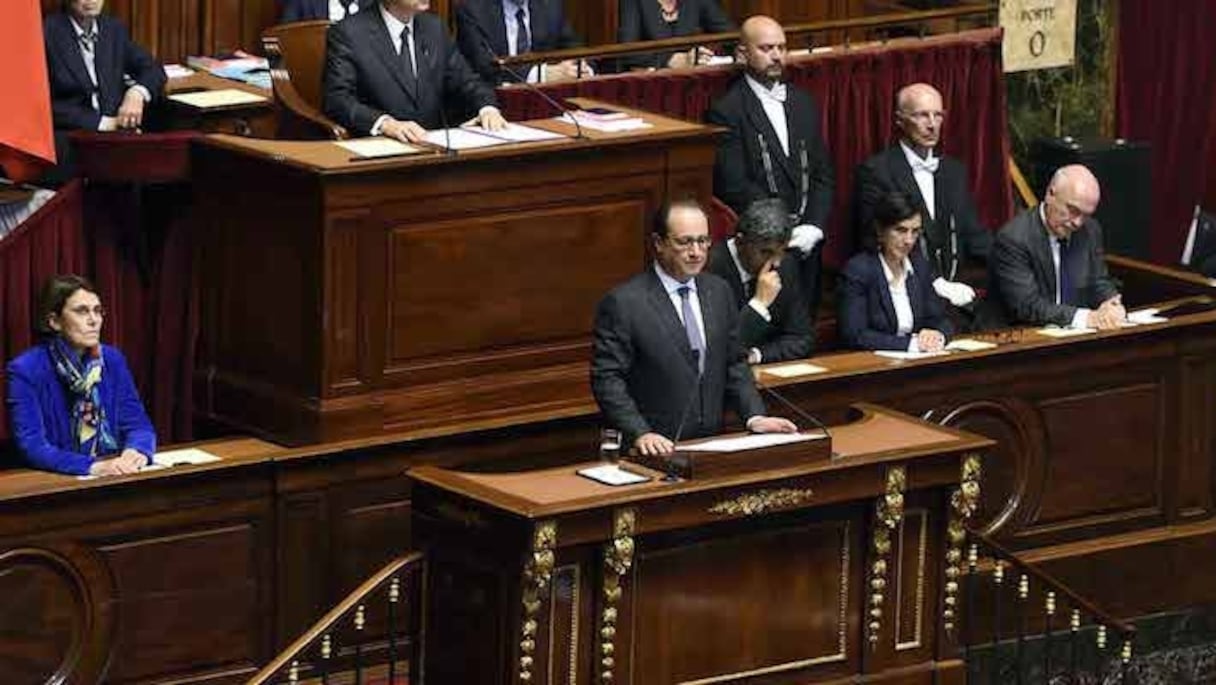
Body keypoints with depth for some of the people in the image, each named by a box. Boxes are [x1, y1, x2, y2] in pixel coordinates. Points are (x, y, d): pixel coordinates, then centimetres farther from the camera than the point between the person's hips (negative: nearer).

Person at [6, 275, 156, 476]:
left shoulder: (112, 360, 6)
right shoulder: (25, 370, -9)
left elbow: (137, 424, 5)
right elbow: (32, 447, -17)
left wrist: (137, 451, -18)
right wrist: (93, 466, -30)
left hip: (112, 481, 4)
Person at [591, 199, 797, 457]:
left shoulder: (719, 291, 12)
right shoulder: (623, 302, -6)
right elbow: (607, 378, -8)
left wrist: (754, 416, 3)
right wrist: (640, 434, -20)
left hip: (712, 445, 5)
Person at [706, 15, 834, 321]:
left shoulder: (803, 103, 14)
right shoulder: (728, 111, -6)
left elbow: (823, 174, 12)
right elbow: (735, 186, -12)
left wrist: (814, 227, -4)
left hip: (806, 242, 5)